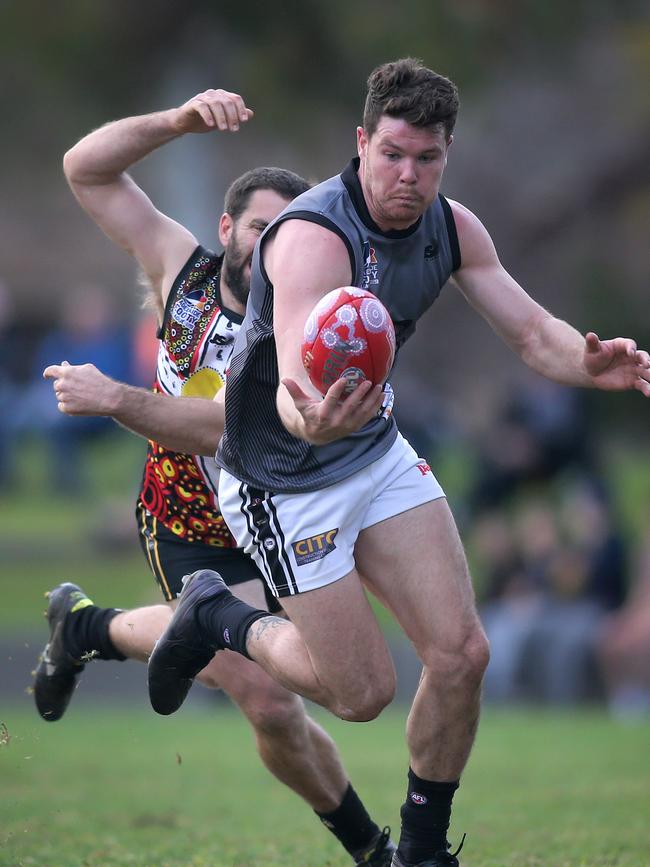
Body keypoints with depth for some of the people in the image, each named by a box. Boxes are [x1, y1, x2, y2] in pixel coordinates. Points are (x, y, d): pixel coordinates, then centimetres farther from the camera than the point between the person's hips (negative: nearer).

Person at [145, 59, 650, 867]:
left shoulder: (451, 227, -6)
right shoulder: (313, 237, -30)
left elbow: (532, 331, -5)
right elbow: (296, 395, -40)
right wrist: (314, 420, -65)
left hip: (376, 450, 7)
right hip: (283, 478, -7)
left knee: (460, 656, -2)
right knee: (363, 691, -2)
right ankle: (217, 618, 23)